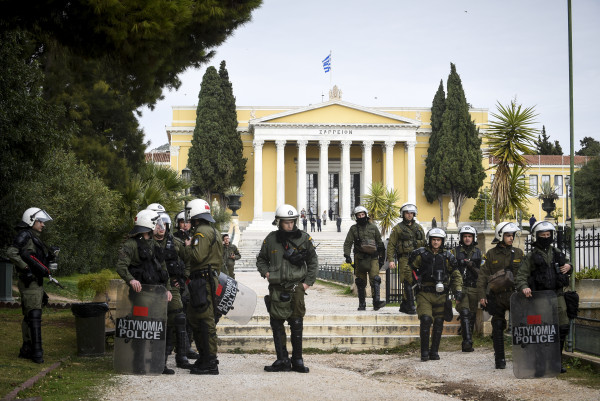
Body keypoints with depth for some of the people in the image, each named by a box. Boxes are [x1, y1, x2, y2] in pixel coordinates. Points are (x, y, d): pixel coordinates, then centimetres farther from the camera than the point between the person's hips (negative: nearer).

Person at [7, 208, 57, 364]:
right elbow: (11, 252, -23)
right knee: (34, 316, -13)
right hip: (29, 282, -10)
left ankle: (26, 350, 19)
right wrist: (25, 268, -23)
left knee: (29, 317, 13)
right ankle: (36, 352, -15)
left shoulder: (35, 238, 19)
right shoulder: (25, 235, -10)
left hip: (36, 282, 10)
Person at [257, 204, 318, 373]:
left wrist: (308, 282, 3)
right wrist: (265, 272, -1)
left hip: (296, 287, -1)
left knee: (296, 324, 1)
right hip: (277, 288, 1)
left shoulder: (304, 238, 2)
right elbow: (261, 259, 18)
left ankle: (297, 360, 10)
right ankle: (282, 360, 6)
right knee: (277, 324, 1)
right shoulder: (271, 239, 4)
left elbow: (313, 261, 11)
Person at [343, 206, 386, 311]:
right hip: (360, 258, 1)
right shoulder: (353, 229, 8)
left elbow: (380, 243, 16)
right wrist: (347, 255, -11)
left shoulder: (373, 227, 10)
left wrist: (382, 257, 13)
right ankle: (362, 304, 12)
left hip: (373, 258, -1)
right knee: (361, 282, 4)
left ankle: (376, 302, -24)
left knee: (375, 279, -16)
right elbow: (347, 243, 4)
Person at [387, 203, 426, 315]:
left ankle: (404, 305, 16)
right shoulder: (398, 228, 3)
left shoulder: (419, 228, 16)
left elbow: (424, 243, 20)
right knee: (408, 282, -12)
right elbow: (391, 245, -2)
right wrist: (391, 260, -11)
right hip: (404, 258, -5)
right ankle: (410, 307, -11)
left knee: (415, 282, 5)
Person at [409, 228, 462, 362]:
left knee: (438, 324, 3)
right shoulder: (420, 254, 1)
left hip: (440, 295, 3)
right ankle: (424, 352, -9)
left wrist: (458, 291, 5)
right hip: (424, 294, -3)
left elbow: (456, 275, 15)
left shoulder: (447, 257, 9)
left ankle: (434, 352, 13)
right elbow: (409, 269, 8)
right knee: (425, 320, -15)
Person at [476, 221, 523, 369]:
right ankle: (499, 359, 10)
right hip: (497, 296, -1)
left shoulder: (518, 253, 10)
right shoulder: (491, 254, 4)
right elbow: (483, 275, 2)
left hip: (515, 294, 1)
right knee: (498, 328, 3)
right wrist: (481, 295, -5)